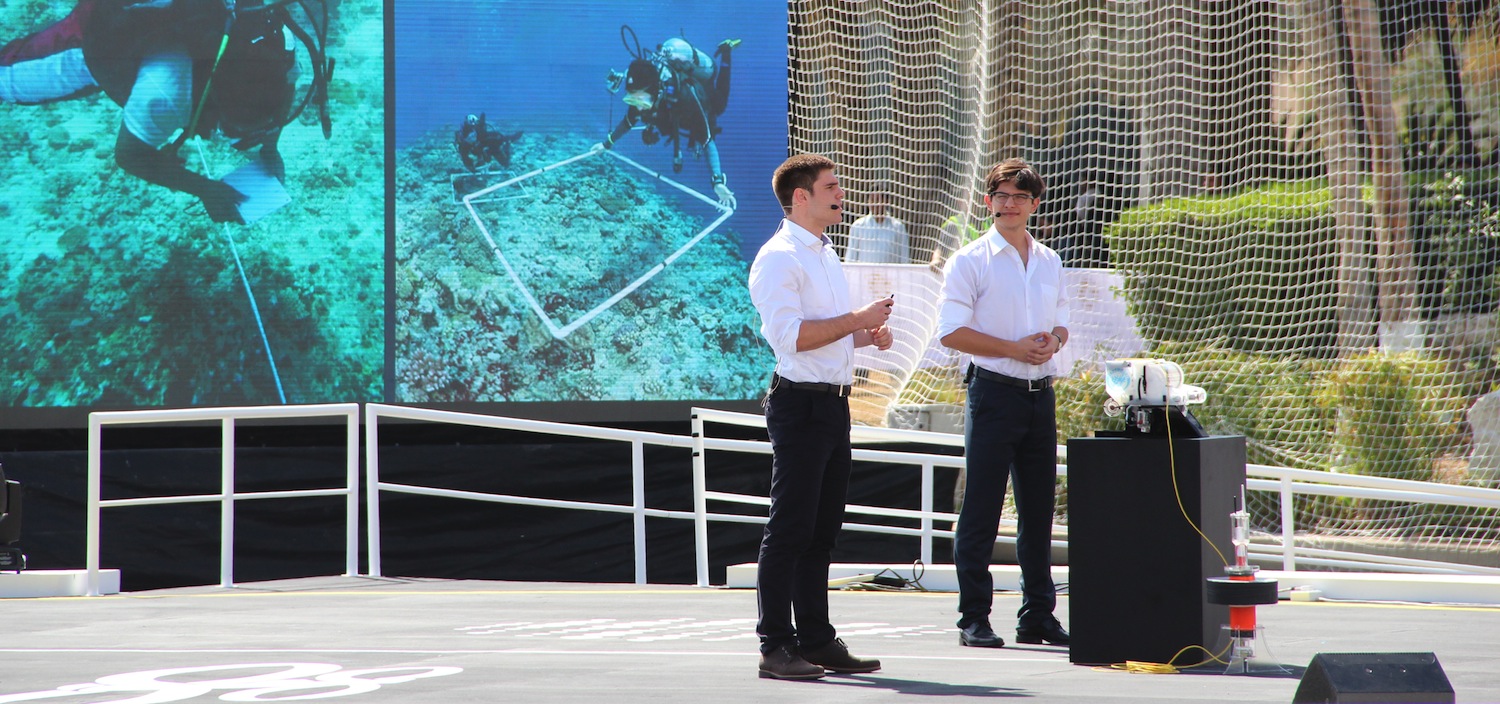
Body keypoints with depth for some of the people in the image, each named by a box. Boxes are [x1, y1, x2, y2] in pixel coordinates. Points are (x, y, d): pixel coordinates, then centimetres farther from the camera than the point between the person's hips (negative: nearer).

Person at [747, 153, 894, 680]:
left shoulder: (826, 256, 20)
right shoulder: (779, 258, -11)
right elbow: (790, 335, -21)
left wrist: (867, 335, 11)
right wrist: (856, 321, -17)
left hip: (833, 402, 9)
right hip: (800, 404, -9)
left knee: (822, 531, 12)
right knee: (789, 531, -7)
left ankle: (816, 640, 18)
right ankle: (776, 647, -4)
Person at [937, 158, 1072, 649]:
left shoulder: (1049, 262, 14)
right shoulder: (970, 260, -3)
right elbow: (952, 331, -9)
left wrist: (1052, 340, -2)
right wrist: (1014, 348, -15)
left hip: (1041, 393, 6)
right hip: (994, 391, -6)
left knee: (1039, 508, 10)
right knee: (980, 510, -4)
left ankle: (1038, 614, 18)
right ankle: (974, 618, 0)